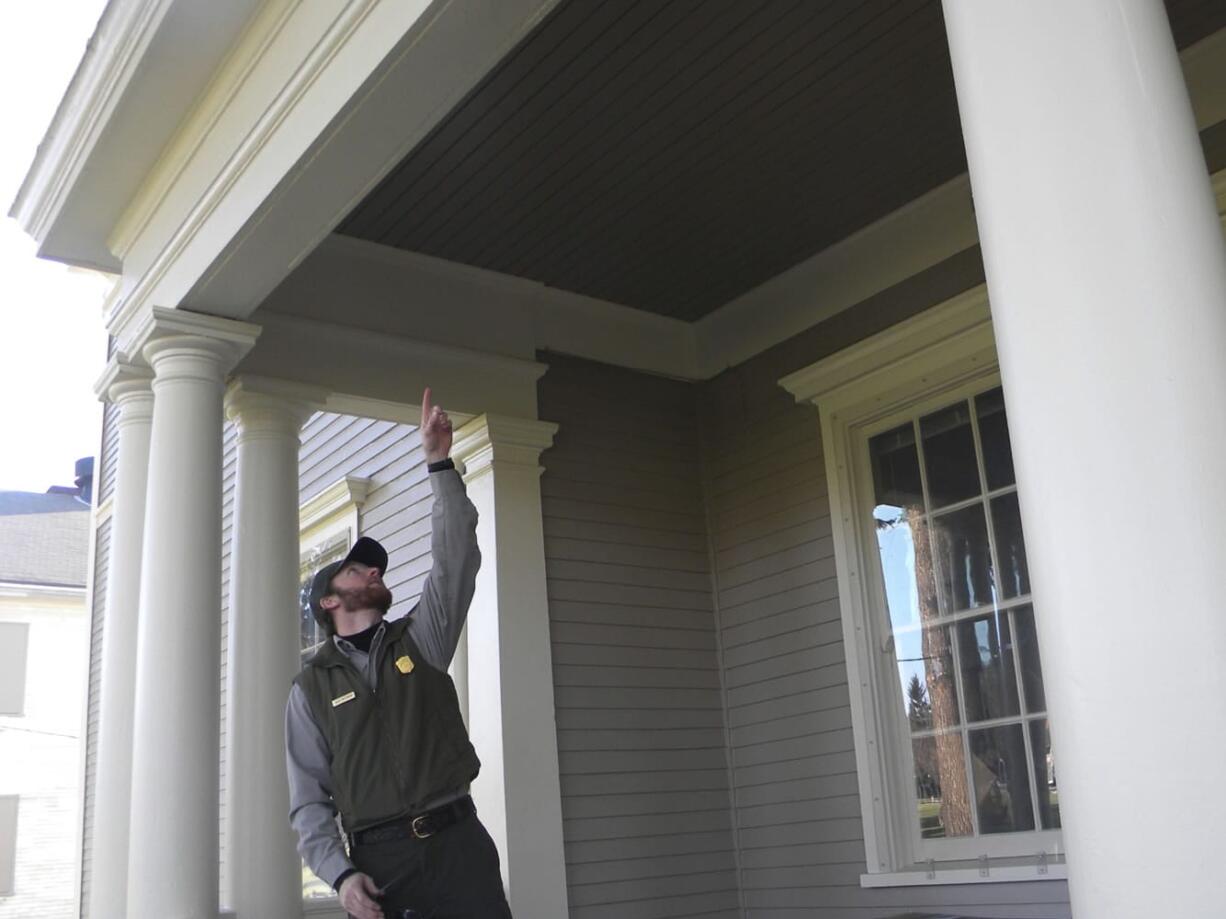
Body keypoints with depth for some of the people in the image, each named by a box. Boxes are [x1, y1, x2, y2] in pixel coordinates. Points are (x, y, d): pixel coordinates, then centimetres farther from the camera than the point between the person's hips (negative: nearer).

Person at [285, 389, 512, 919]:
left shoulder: (420, 638, 14)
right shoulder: (312, 688, 10)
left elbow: (456, 558, 2)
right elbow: (308, 800, 6)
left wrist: (439, 464, -5)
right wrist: (340, 875, -10)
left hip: (458, 843, 1)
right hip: (378, 860, 0)